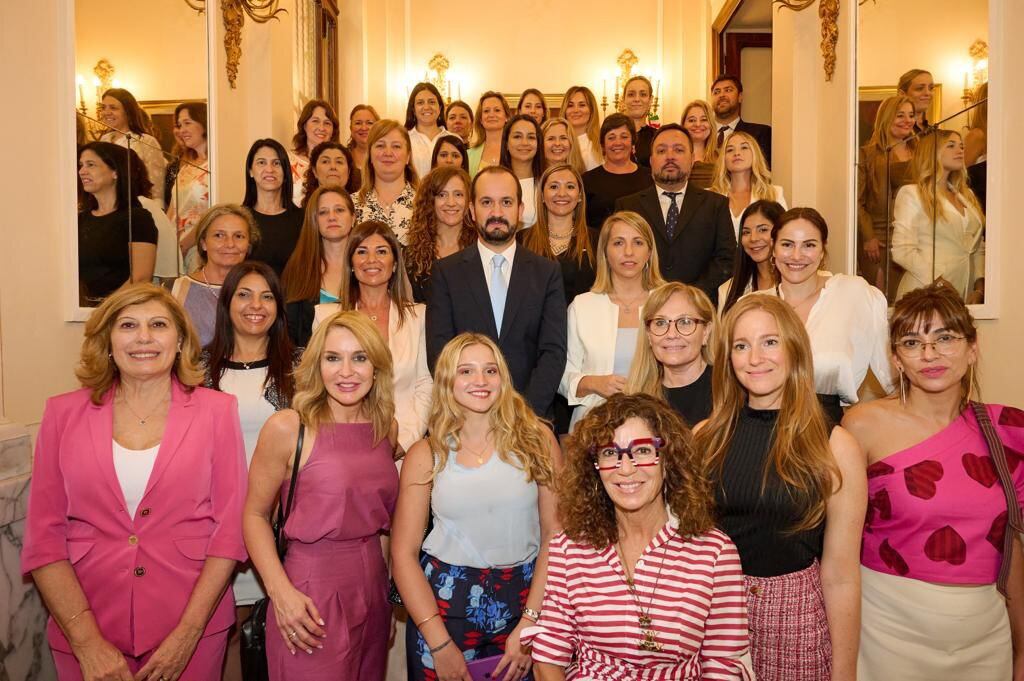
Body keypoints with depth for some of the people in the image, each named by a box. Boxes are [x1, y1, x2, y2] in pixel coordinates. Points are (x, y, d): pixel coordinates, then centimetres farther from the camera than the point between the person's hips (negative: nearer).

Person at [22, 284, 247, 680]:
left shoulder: (216, 411, -3)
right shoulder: (64, 414, 0)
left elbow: (230, 529, -5)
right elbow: (44, 536, -2)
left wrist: (187, 634, -10)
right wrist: (88, 641, -9)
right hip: (84, 632, 1)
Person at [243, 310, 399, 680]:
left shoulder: (387, 428, 3)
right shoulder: (287, 428, -11)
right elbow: (255, 514, -6)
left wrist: (387, 580, 9)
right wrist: (280, 592, -15)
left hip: (373, 588, 5)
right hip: (312, 592, -5)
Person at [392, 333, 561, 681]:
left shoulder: (537, 439, -4)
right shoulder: (426, 455, -3)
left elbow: (555, 534, -5)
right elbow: (404, 553, -3)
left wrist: (529, 624, -10)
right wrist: (439, 644, -8)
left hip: (523, 601, 0)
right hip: (444, 602, 0)